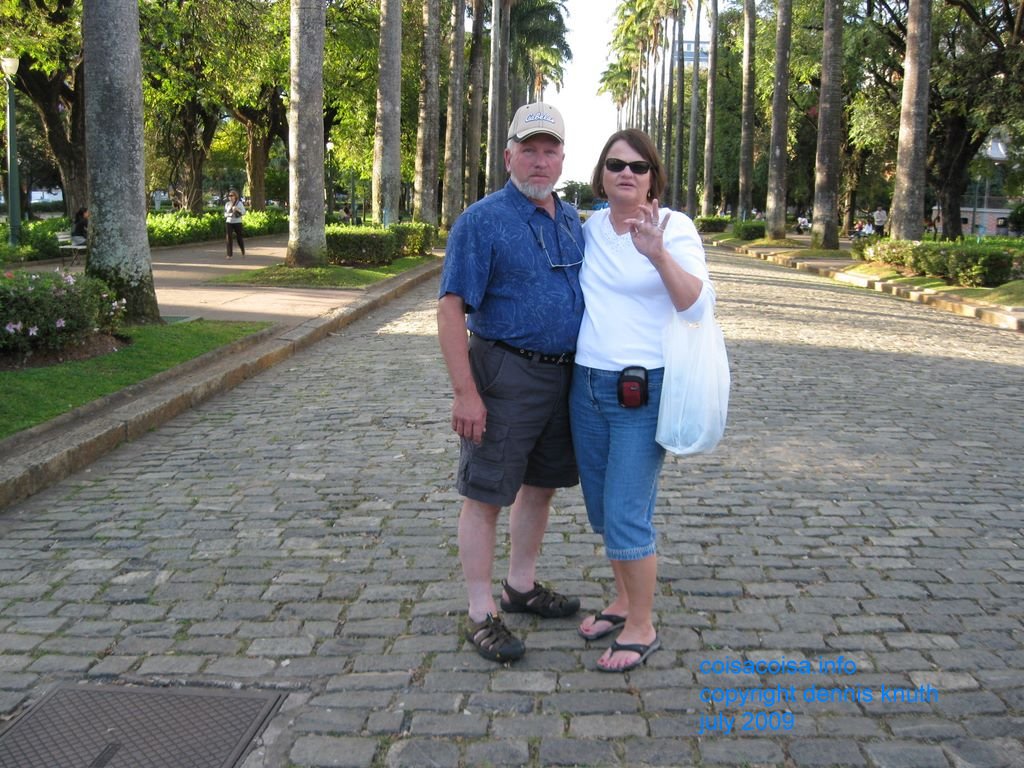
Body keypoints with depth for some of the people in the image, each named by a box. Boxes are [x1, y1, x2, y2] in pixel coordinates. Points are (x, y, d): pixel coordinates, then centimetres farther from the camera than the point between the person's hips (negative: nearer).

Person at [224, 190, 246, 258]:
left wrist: (237, 209, -20)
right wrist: (230, 214, -9)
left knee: (239, 238, 4)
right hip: (229, 222, 3)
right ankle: (229, 255, -4)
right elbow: (225, 214, 13)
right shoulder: (227, 204, 9)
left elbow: (244, 212, -3)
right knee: (228, 238, -6)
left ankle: (243, 253, 26)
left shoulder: (239, 203, -1)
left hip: (237, 222, -3)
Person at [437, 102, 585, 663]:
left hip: (564, 374, 7)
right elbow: (451, 307, -15)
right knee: (486, 495, 0)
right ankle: (481, 614, 11)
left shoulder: (571, 221, 11)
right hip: (506, 375, -7)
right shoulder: (482, 221, -11)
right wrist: (465, 392, -21)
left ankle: (521, 586, 34)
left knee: (541, 485, 17)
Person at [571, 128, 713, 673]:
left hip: (644, 390, -6)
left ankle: (642, 628, 12)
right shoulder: (588, 228, 7)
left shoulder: (674, 227, -8)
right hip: (586, 384, 6)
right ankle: (623, 601, 35)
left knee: (626, 514, -5)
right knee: (602, 508, 15)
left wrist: (658, 255, -34)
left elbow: (699, 304, -20)